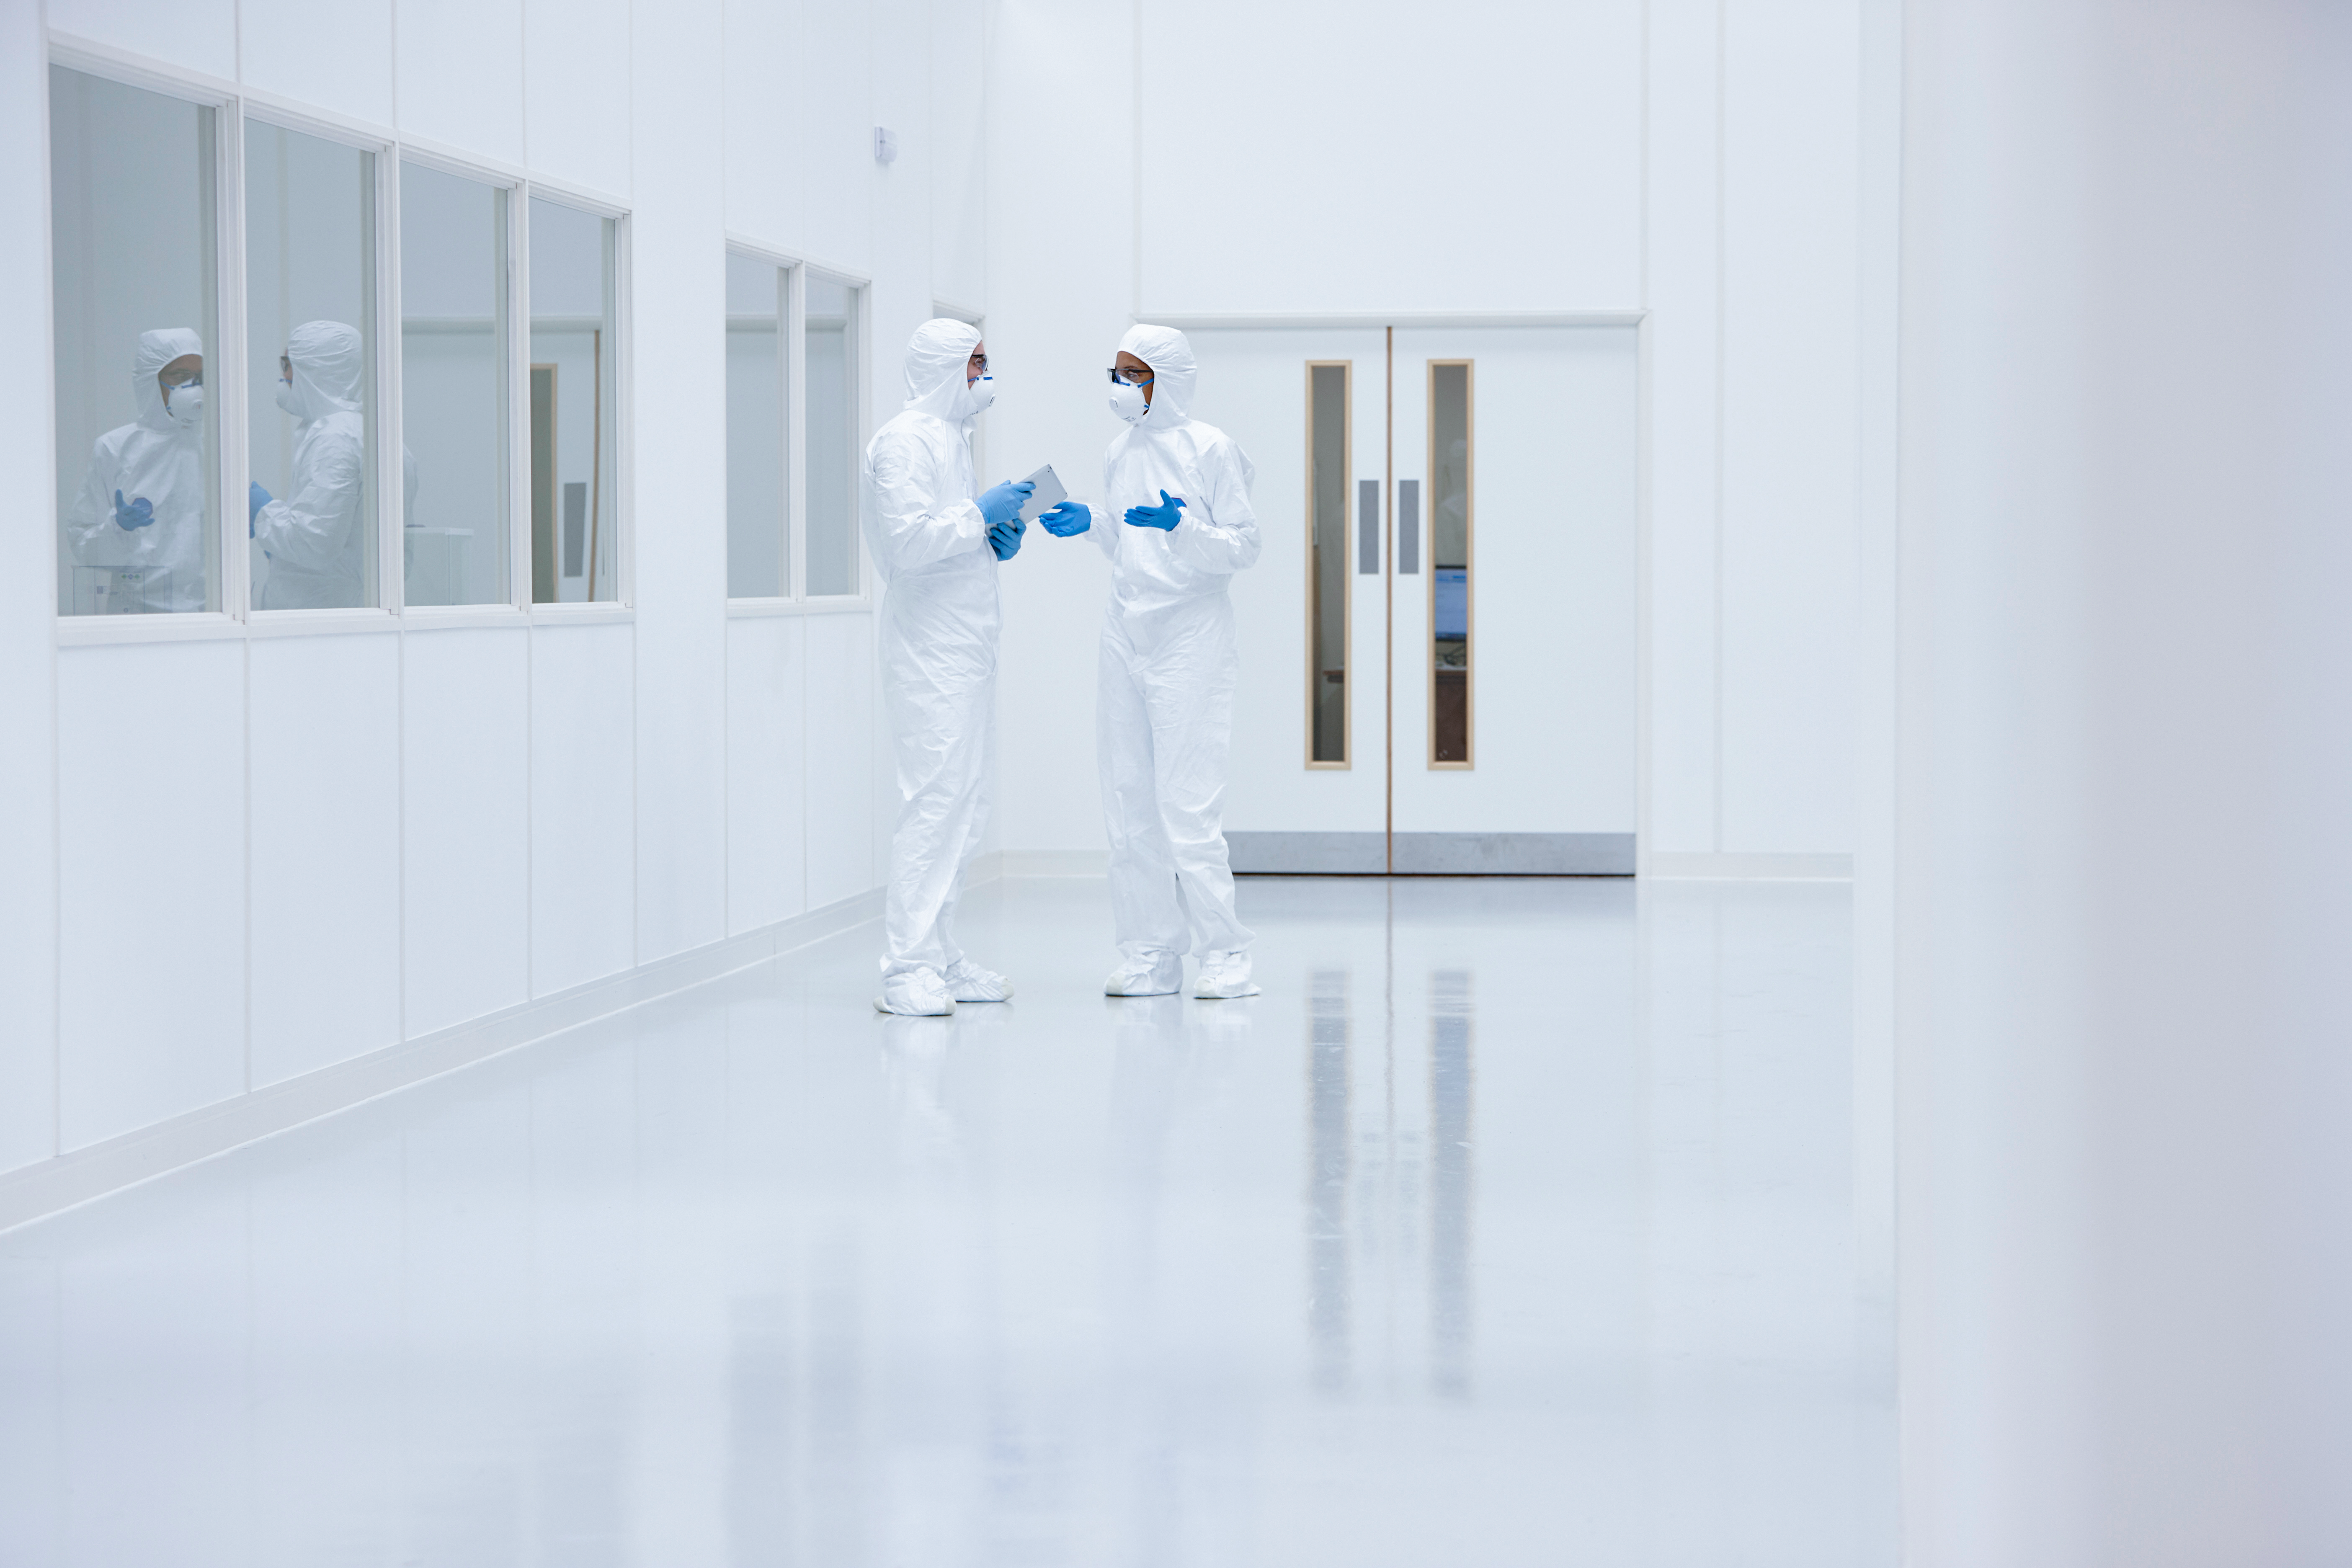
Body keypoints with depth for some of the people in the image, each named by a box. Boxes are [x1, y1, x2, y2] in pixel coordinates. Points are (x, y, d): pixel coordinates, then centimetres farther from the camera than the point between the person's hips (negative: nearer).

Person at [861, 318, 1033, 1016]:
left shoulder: (952, 436, 20)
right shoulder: (905, 441, -11)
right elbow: (907, 540, -22)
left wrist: (995, 540, 10)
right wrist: (980, 515, -15)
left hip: (966, 649, 10)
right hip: (930, 651, -10)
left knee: (961, 806, 11)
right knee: (935, 802, -12)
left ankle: (939, 959, 17)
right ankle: (907, 970, -11)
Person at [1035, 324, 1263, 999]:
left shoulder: (1211, 450, -7)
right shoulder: (1121, 451, 12)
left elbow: (1243, 549, -8)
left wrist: (1180, 527, -23)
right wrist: (1089, 523, 5)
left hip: (1190, 642, -7)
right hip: (1125, 635, 7)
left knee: (1187, 804, -11)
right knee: (1128, 799, 6)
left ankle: (1224, 953, -4)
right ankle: (1151, 955, 12)